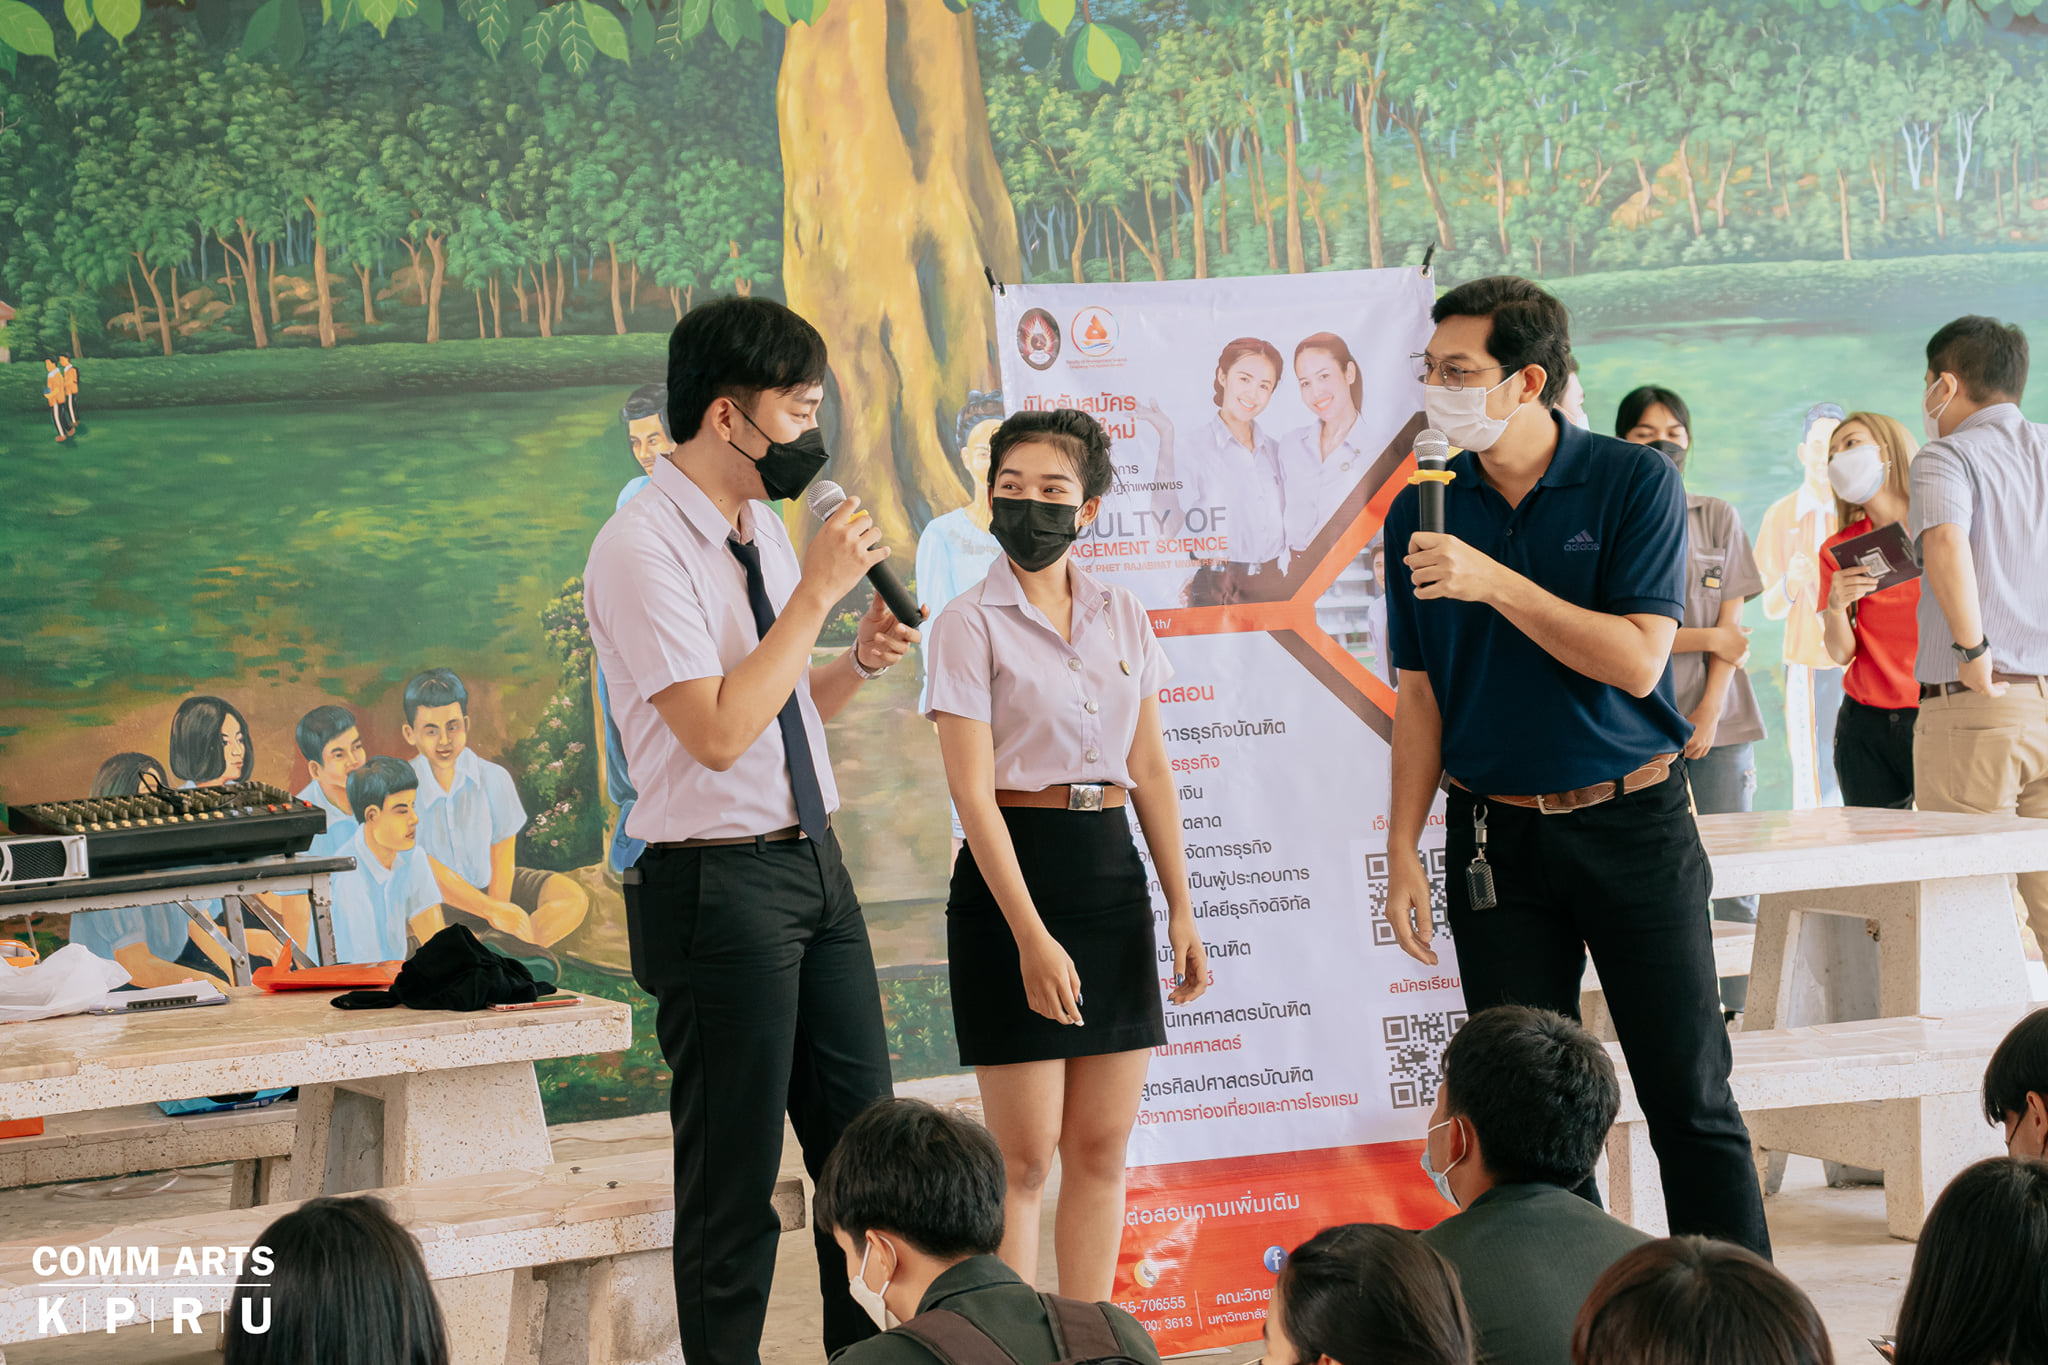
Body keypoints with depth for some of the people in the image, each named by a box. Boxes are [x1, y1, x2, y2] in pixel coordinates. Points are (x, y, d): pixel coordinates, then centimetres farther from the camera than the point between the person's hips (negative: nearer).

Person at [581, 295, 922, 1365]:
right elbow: (719, 731, -22)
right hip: (721, 885, -8)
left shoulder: (764, 528, 12)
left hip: (814, 867, 8)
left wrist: (861, 658, 3)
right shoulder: (641, 547, -15)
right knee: (734, 1180, 0)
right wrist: (817, 593, -19)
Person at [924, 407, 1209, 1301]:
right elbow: (972, 792, -11)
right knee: (1025, 1157, -4)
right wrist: (1031, 935, -18)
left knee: (1101, 1148, 7)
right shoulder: (971, 625, -6)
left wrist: (1182, 909, 7)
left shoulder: (1122, 618, 9)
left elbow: (1149, 770, 13)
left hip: (1112, 869, 5)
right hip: (1013, 871, -5)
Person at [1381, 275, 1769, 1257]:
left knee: (1690, 1097, 0)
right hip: (1495, 836, 3)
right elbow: (1420, 695, 8)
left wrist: (1494, 582, -20)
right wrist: (1402, 851, 1)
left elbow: (1636, 659, -13)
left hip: (1633, 819, -2)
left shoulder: (1634, 484, -5)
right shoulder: (1424, 509, 4)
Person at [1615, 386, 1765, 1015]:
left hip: (1718, 721, 2)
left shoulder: (1718, 519, 13)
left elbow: (1732, 624, 8)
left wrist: (1710, 709, -4)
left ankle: (1739, 1012, 2)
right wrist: (1706, 638, -4)